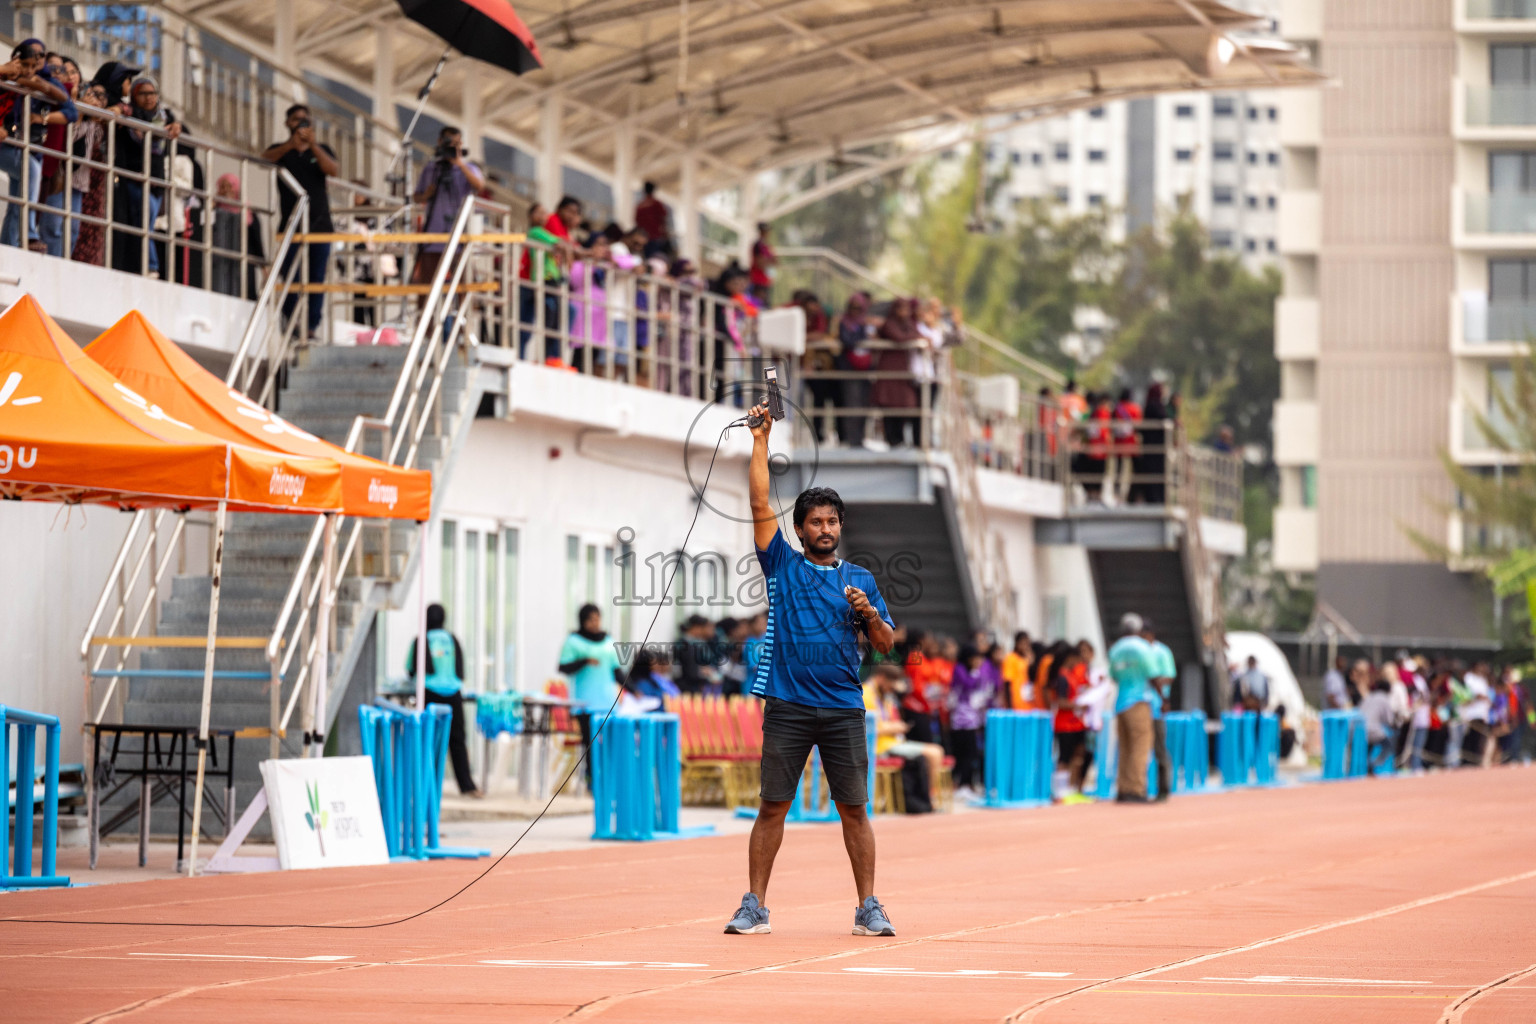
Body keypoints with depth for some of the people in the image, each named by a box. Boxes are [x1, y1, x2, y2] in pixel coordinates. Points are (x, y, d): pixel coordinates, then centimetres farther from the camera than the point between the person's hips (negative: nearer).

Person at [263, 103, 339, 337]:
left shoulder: (321, 150, 14)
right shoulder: (281, 150, 11)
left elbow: (334, 171, -5)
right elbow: (265, 158, -11)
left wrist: (312, 145, -16)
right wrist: (291, 145, -29)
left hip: (319, 222, 1)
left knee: (317, 280, -5)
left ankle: (312, 328, -5)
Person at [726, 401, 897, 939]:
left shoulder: (859, 579, 12)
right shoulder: (783, 565, 9)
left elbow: (886, 644, 10)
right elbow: (760, 505, 0)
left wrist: (870, 614, -10)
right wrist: (760, 440, -4)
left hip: (843, 708, 1)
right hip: (787, 706, -1)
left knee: (854, 809, 1)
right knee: (772, 807, 0)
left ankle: (868, 909, 5)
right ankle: (754, 908, 4)